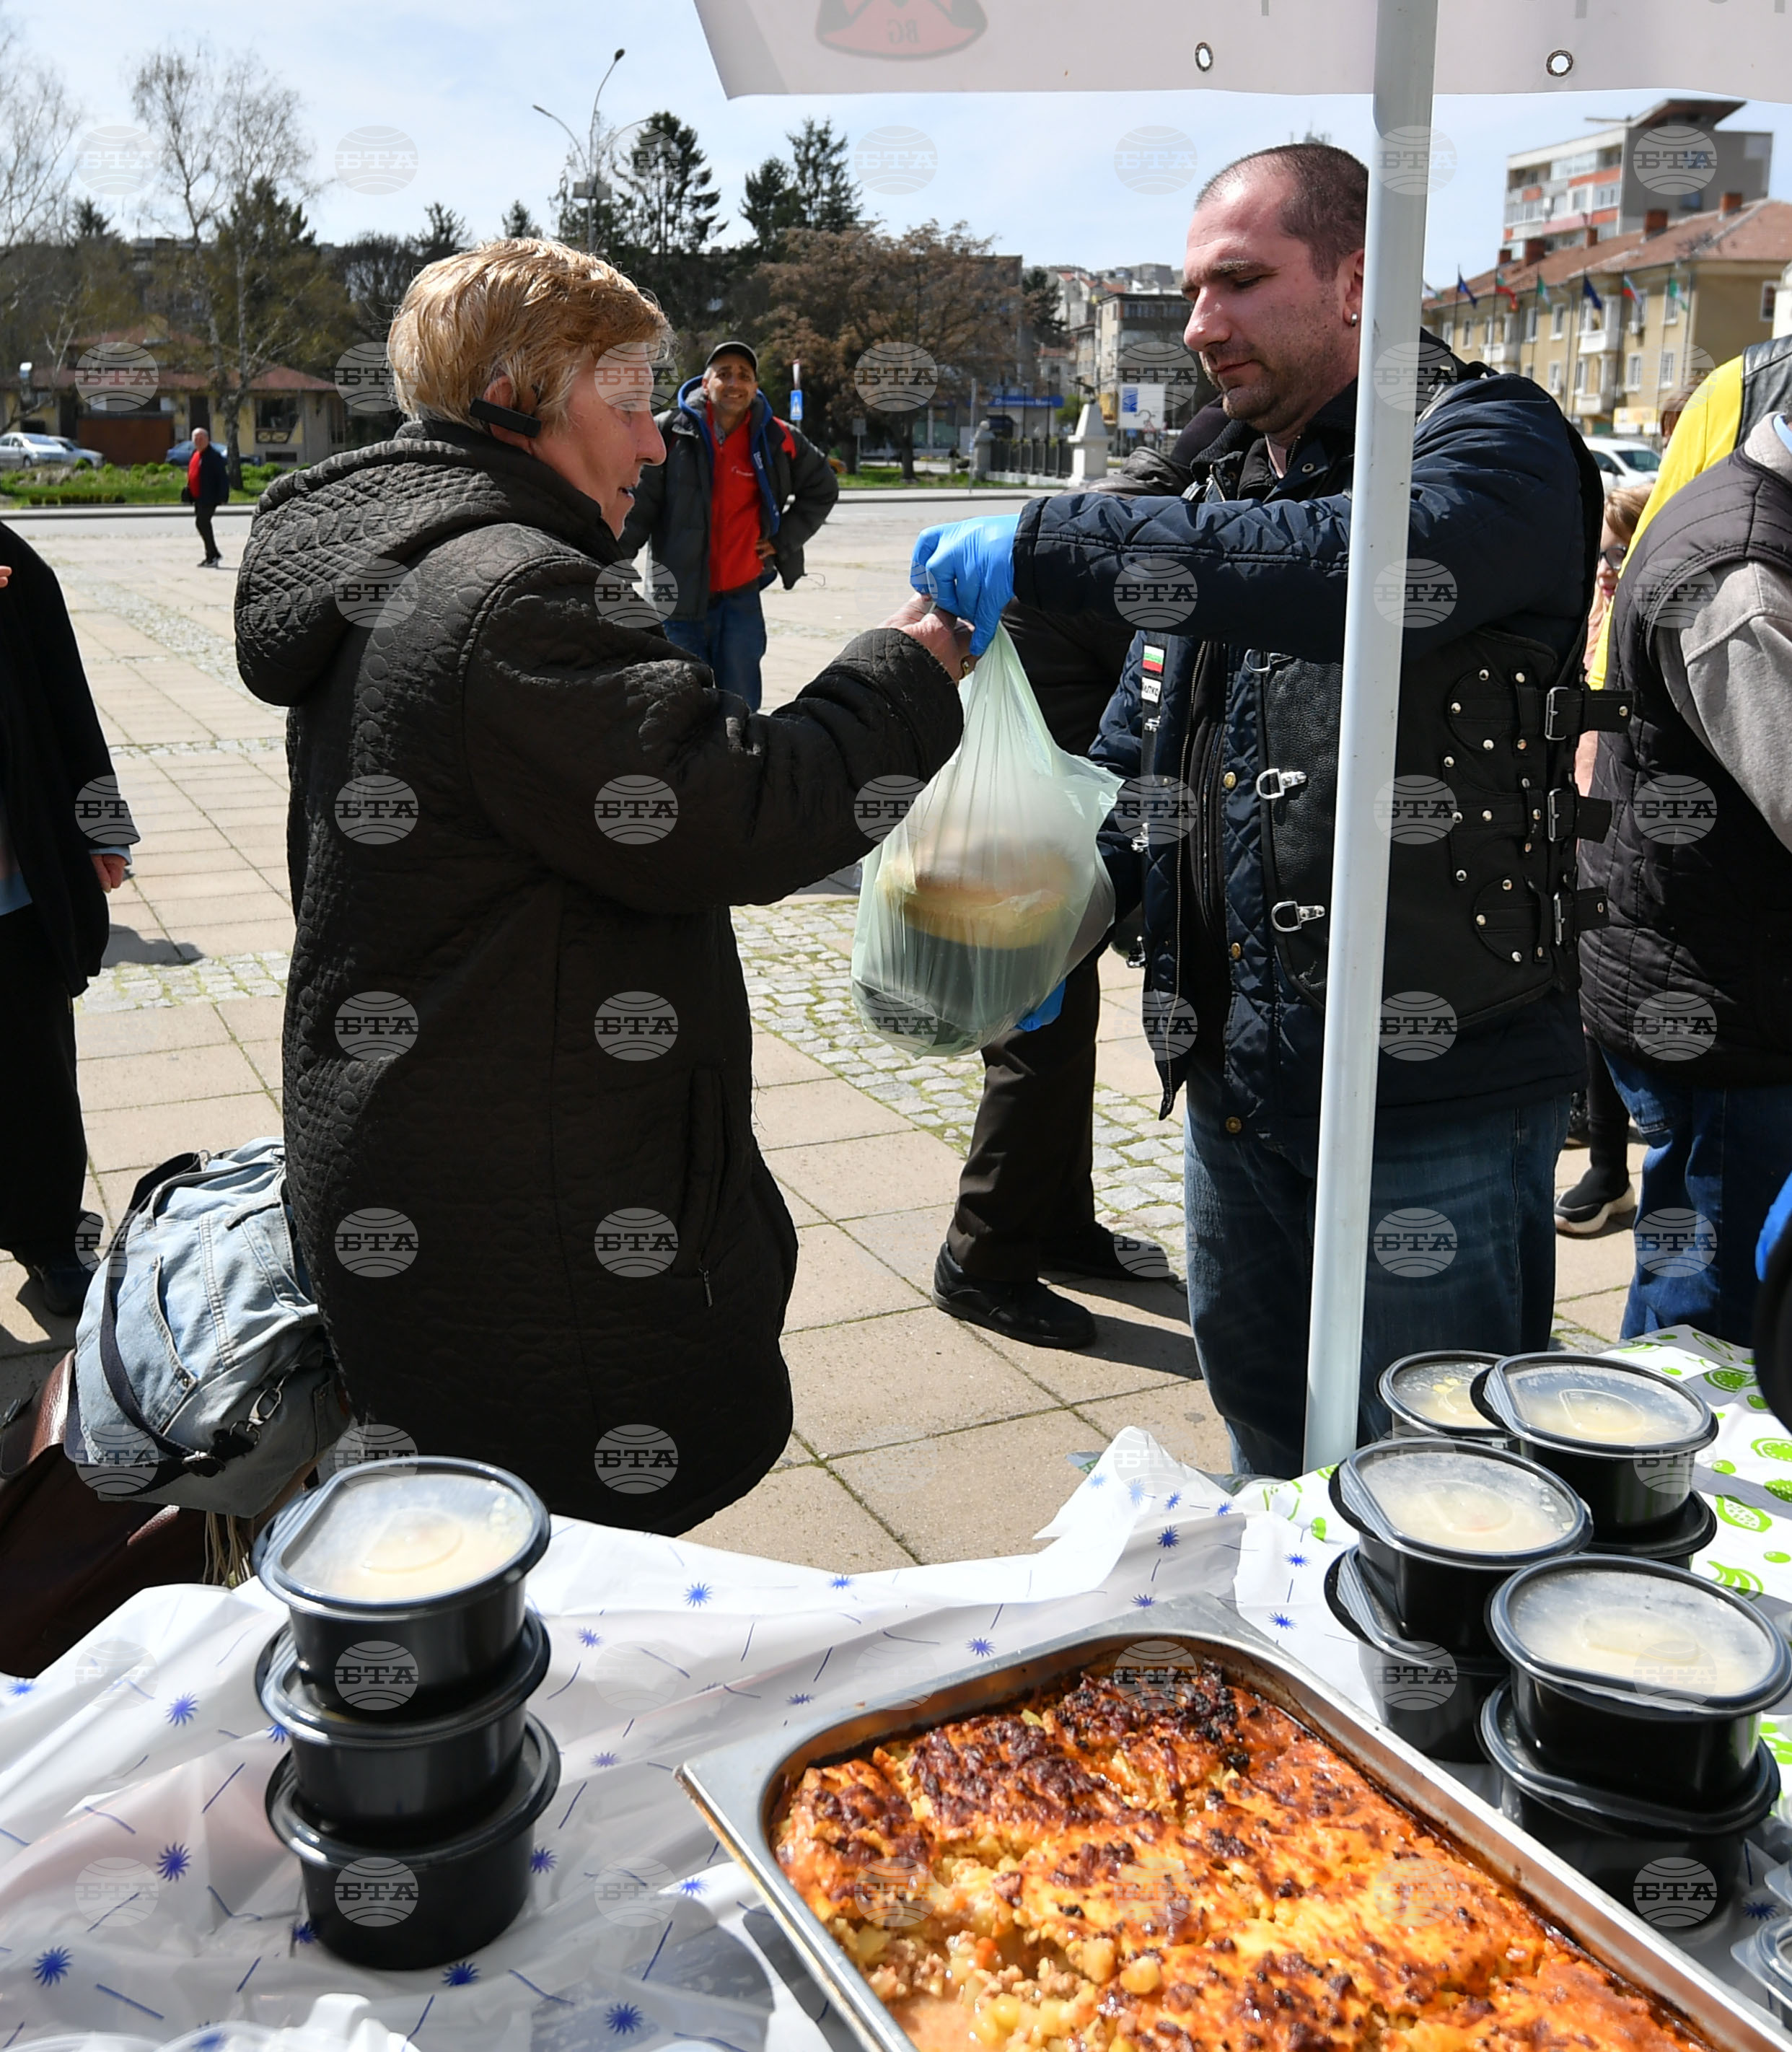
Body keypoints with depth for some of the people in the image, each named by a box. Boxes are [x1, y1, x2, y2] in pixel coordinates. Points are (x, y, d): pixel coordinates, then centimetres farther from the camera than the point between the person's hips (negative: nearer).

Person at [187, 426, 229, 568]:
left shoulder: (214, 456, -11)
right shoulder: (194, 455, 16)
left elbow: (223, 477, -14)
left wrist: (223, 497, -19)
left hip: (209, 498, -9)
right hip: (198, 498, 9)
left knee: (202, 523, -13)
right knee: (203, 524, 12)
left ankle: (212, 556, -7)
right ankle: (212, 556, 21)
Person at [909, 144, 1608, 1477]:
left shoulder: (1495, 446, -10)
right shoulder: (1224, 498, 14)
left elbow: (1374, 566, -34)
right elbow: (1136, 763, 19)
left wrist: (1045, 549, -31)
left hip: (1437, 1083, -7)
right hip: (1237, 1076, 7)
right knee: (1267, 1451, 23)